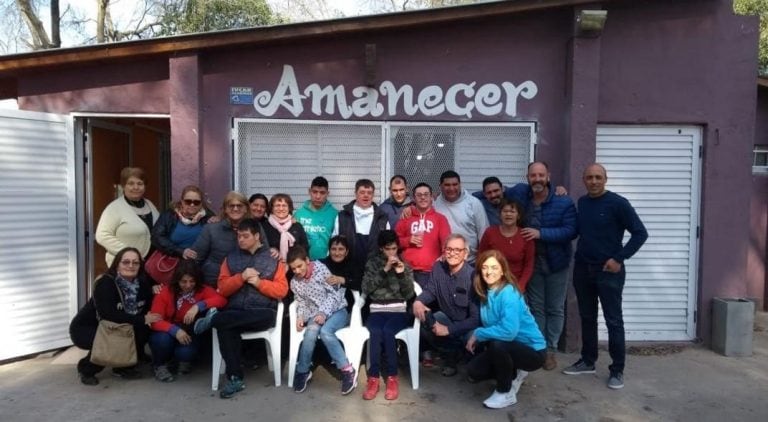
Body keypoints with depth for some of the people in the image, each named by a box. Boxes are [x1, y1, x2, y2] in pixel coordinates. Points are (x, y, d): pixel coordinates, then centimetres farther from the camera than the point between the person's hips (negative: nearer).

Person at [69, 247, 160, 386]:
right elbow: (109, 315, -35)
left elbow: (147, 308, -1)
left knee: (143, 330, -19)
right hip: (85, 328, -5)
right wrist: (142, 319, -33)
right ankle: (86, 369, -3)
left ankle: (123, 367, 3)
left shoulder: (142, 283, -8)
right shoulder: (105, 283, -25)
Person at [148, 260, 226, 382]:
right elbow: (155, 320, -21)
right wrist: (175, 330, -37)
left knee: (186, 352, -29)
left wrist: (199, 306, -40)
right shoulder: (165, 292, -15)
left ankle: (183, 360, 13)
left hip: (188, 334, 0)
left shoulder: (203, 289, -11)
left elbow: (221, 300, -28)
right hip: (167, 333, 0)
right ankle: (160, 365, 2)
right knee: (163, 339, -33)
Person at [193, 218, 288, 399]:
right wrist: (241, 277, -8)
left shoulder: (273, 258, 9)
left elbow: (282, 290, 2)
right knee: (225, 327, -32)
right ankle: (235, 378, -24)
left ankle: (214, 318, -24)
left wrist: (259, 283, -10)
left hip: (262, 312, -1)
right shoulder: (231, 258, 16)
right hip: (235, 311, 1)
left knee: (269, 317, -37)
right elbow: (222, 288, 8)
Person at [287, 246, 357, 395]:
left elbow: (333, 294, -11)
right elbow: (301, 304, 10)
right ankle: (303, 371, -16)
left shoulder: (320, 268, -9)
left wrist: (323, 313, -22)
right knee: (311, 330, -32)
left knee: (325, 331, -34)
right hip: (316, 314, 3)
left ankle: (347, 370, -26)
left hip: (337, 310, -3)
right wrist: (300, 317, -12)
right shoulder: (294, 282, 6)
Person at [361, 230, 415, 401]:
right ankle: (373, 377, -24)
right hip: (377, 310, 1)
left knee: (387, 331, -32)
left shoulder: (405, 265, 10)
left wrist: (401, 273, -12)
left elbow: (409, 294, 3)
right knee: (375, 332, -32)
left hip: (399, 310, 0)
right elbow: (366, 289, -3)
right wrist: (384, 270, -11)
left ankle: (392, 377, -21)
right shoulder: (373, 263, 10)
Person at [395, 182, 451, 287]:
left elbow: (446, 240, -2)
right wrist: (409, 240, -4)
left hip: (431, 271, -1)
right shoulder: (406, 217, 14)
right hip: (408, 270, 1)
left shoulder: (440, 218, 11)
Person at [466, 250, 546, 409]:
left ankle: (505, 393, -11)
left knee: (497, 344, -34)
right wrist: (476, 336, -8)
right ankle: (514, 374, 22)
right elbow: (490, 325, 10)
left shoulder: (508, 293, -26)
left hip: (532, 351, -8)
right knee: (474, 370, 0)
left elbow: (508, 331, -37)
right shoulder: (486, 292, -2)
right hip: (509, 348, 8)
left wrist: (478, 334, -23)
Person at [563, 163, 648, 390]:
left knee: (614, 321, 1)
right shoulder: (582, 202, 8)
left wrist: (619, 258, -13)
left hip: (608, 271, -5)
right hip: (582, 268, 6)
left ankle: (617, 370, 10)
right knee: (587, 317, 14)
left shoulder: (618, 203, -10)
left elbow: (640, 233, -10)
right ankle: (588, 361, 26)